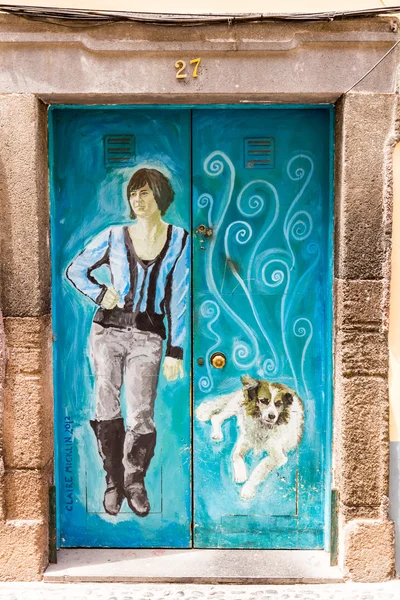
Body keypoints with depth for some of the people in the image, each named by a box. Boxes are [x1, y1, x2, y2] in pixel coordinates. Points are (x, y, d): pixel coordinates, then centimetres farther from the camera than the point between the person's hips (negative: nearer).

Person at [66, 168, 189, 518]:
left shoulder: (179, 240, 4)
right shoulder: (115, 236, 5)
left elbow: (179, 299, 3)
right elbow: (76, 270, 16)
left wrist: (175, 351, 0)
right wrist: (100, 294, -2)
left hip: (148, 337, -1)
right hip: (108, 331, 1)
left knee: (141, 417, -7)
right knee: (107, 411, 3)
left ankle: (135, 479, 19)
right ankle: (114, 479, 23)